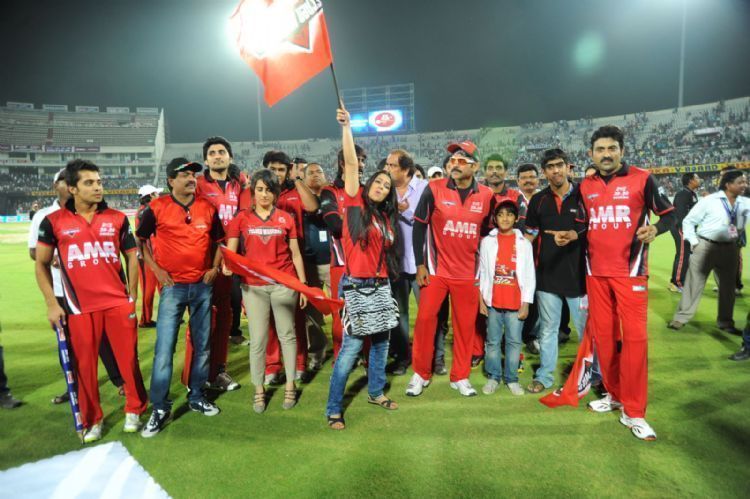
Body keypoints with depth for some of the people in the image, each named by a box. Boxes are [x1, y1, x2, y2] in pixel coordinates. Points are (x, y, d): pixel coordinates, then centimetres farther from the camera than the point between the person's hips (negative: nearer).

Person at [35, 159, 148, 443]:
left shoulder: (117, 218, 4)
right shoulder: (53, 222, 1)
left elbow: (131, 257, 10)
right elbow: (42, 264, 7)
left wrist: (132, 296, 5)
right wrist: (52, 304, 0)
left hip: (119, 303, 1)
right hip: (79, 307, 0)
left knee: (128, 359, 5)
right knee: (85, 365, 7)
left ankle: (134, 411, 25)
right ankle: (92, 421, 25)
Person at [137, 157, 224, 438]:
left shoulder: (207, 208, 4)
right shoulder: (157, 208, -4)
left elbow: (218, 241, 14)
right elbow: (140, 240, 4)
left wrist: (215, 267, 1)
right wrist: (155, 269, -5)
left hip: (203, 286, 3)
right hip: (173, 287, -3)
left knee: (202, 346, 11)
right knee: (164, 349, -5)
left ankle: (197, 397, 27)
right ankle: (160, 409, 8)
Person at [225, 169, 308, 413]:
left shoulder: (286, 218, 4)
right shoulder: (242, 217, 4)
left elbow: (295, 254, 6)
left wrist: (303, 284, 4)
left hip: (284, 284, 0)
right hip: (253, 286, 0)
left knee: (287, 334, 8)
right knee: (257, 339, 4)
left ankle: (290, 385, 22)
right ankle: (258, 389, 19)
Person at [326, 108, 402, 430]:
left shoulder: (387, 217, 13)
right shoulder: (355, 203, -2)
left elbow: (389, 252, 15)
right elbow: (351, 164, -9)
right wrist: (346, 128, -11)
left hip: (381, 285, 7)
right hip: (356, 285, -6)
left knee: (381, 342, 15)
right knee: (351, 347, -6)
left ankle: (376, 392, 35)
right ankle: (334, 409, 6)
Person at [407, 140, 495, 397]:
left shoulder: (486, 196, 0)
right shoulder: (434, 189, -6)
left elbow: (488, 232, 11)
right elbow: (419, 226, -2)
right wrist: (420, 264, -5)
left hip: (468, 272, 2)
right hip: (435, 269, -1)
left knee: (465, 325, 7)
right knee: (425, 319, 0)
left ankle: (460, 377, 23)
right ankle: (420, 374, 18)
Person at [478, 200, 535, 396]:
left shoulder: (524, 243, 2)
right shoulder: (487, 242, 3)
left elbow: (529, 276, 2)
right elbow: (482, 272, 4)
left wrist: (526, 303, -2)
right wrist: (481, 300, 0)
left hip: (516, 303, 0)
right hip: (492, 302, 0)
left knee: (514, 341, 6)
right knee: (493, 341, 9)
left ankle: (511, 378, 20)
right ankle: (493, 376, 21)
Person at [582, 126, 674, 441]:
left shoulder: (641, 179, -3)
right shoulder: (585, 187, 8)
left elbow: (669, 214, 0)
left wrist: (655, 229, -20)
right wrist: (571, 235, -2)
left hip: (630, 271, -4)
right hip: (596, 272, 4)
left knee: (634, 337, -5)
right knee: (603, 335, 8)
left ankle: (634, 413, 5)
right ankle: (615, 395, 26)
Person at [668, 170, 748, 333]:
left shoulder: (745, 203, 4)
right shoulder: (710, 200, -9)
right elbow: (688, 221, -5)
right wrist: (693, 242, -10)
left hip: (729, 249, 5)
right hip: (706, 246, -5)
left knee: (728, 286, 13)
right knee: (694, 283, 0)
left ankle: (725, 322, 28)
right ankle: (681, 318, 8)